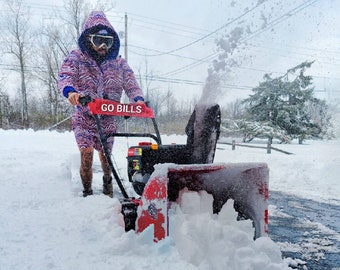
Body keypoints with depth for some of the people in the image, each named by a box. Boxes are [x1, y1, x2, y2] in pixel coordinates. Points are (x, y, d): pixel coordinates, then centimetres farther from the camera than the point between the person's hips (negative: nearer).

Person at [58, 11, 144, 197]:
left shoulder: (119, 63, 3)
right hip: (84, 117, -2)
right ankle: (87, 193, 1)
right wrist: (70, 91, -42)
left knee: (105, 156, 12)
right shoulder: (76, 58, -3)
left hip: (108, 119, 2)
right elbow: (65, 76, -18)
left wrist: (138, 99, -26)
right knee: (87, 154, -16)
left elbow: (131, 84, -4)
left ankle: (107, 184, 41)